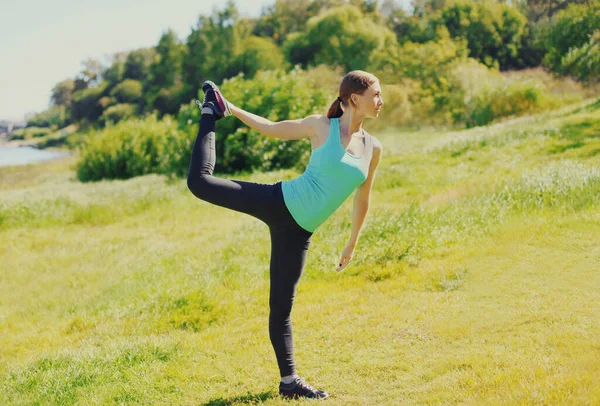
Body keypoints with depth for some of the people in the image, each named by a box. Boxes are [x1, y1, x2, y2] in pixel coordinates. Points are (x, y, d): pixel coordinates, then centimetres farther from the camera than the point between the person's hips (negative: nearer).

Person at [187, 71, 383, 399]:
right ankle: (213, 112, 14)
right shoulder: (320, 126, -2)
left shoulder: (373, 148, 8)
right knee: (200, 181, -12)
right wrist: (232, 110, 6)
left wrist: (352, 243, 24)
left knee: (281, 306, 2)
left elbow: (362, 198, 19)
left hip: (299, 231, 2)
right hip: (278, 202, -2)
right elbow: (271, 129, 10)